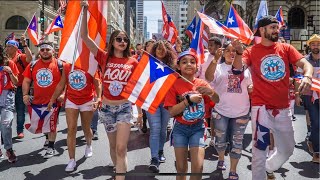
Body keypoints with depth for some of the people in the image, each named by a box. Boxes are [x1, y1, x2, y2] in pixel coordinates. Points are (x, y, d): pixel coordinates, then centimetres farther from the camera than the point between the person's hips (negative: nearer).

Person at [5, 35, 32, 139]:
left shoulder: (21, 57, -4)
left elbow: (30, 58, -25)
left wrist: (24, 45, -28)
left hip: (19, 88, -4)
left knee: (20, 111, 5)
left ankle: (20, 131, 14)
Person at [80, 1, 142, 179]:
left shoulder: (133, 62, -2)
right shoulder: (104, 57, -2)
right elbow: (84, 36, -10)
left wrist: (140, 111, 5)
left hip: (124, 108, -1)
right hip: (107, 108, 2)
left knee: (121, 148, -9)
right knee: (113, 146, 16)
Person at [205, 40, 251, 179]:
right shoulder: (218, 67, -1)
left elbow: (250, 85, 20)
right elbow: (208, 77, -22)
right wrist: (215, 59, -34)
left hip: (241, 112, 2)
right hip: (221, 111, -2)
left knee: (237, 142, 6)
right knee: (220, 139, 11)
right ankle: (221, 159, 39)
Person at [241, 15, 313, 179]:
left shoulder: (286, 48, 5)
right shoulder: (251, 51, -3)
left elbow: (305, 63, -4)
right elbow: (238, 68, -18)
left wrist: (307, 76, -26)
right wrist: (238, 52, -36)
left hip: (283, 109, 4)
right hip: (261, 107, -4)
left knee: (287, 150, 19)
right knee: (259, 151, 2)